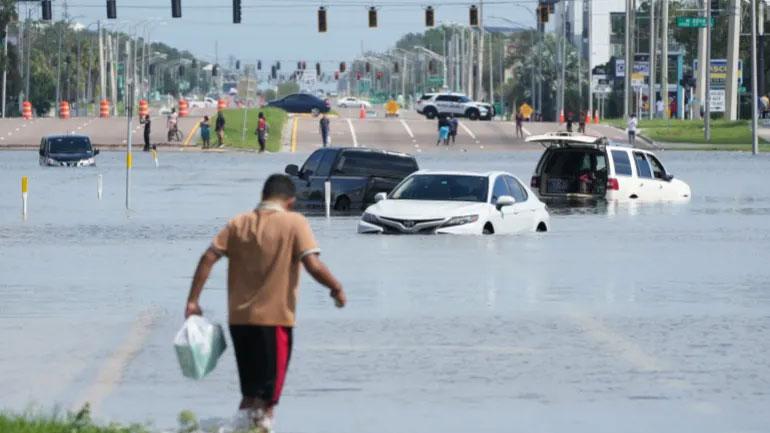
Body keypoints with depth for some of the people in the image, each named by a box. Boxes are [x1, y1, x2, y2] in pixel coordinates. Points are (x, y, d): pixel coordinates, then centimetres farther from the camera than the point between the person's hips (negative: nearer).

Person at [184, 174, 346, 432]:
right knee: (267, 397, 2)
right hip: (275, 319, -4)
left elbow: (208, 259, 0)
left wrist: (193, 300, 3)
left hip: (239, 319, 5)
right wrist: (337, 289, 0)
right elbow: (314, 265, -16)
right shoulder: (295, 224, -6)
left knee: (250, 393, 18)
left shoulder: (239, 223, 6)